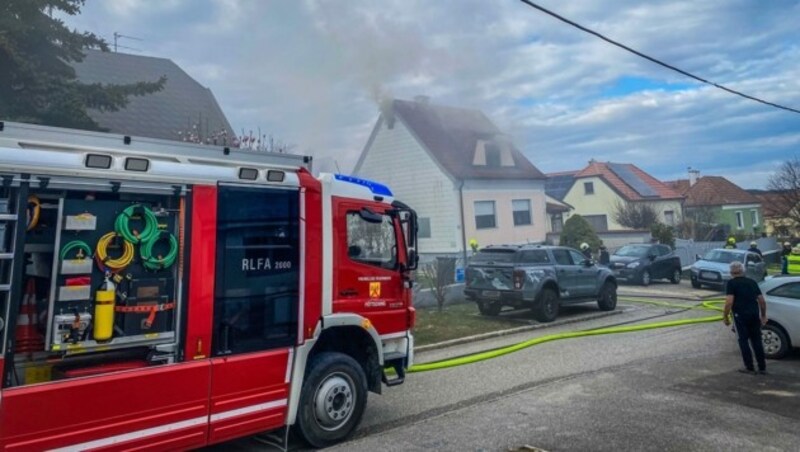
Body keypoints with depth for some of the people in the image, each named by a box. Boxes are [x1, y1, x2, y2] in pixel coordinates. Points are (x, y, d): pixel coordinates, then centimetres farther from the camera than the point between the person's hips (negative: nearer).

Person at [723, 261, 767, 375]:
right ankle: (762, 367, 19)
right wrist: (763, 316, 23)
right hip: (754, 315, 5)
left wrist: (725, 316, -6)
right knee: (757, 340, 14)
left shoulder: (731, 283, -4)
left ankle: (749, 368, 8)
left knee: (743, 341, 4)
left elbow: (729, 302, -15)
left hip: (740, 315, -5)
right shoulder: (752, 282, 13)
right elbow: (762, 301, 13)